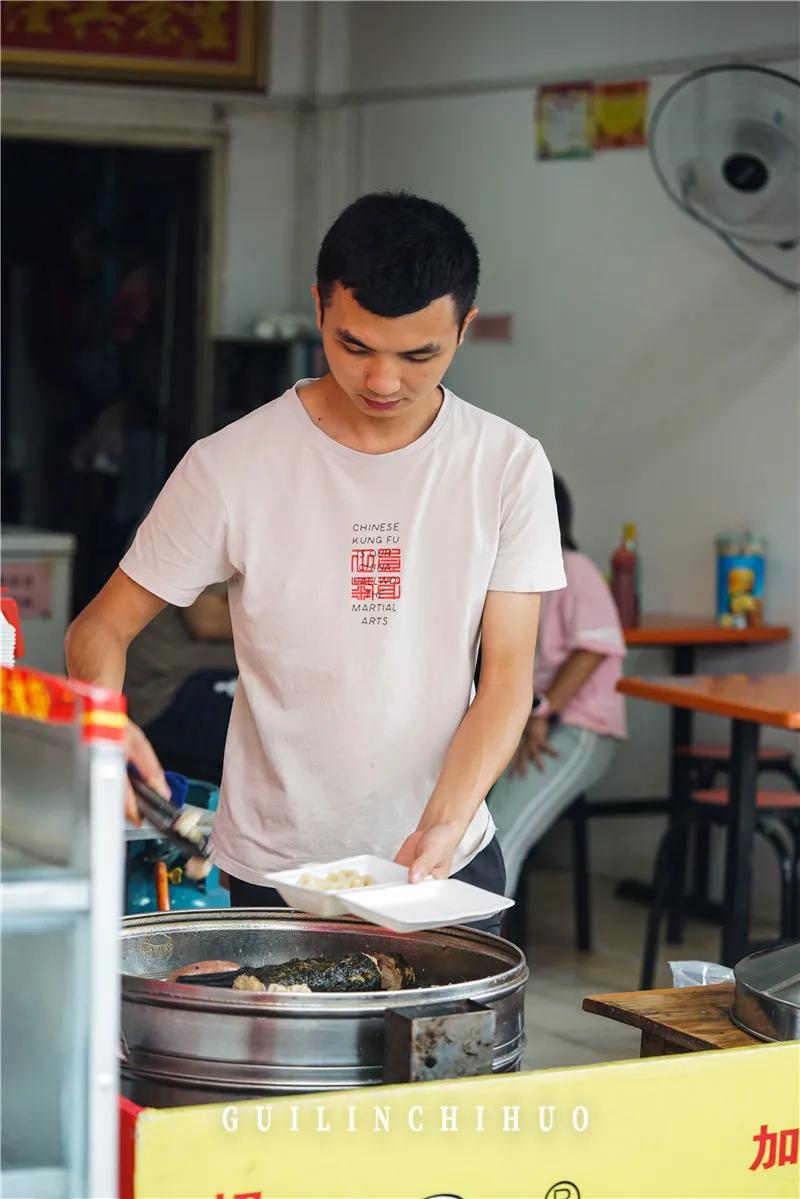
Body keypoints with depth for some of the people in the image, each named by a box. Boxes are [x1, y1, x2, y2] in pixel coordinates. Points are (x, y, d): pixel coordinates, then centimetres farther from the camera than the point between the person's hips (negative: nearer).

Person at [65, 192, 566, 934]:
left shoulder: (508, 467, -4)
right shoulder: (233, 466, -9)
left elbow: (507, 677, -5)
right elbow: (102, 627, -2)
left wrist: (444, 825, -20)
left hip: (449, 868, 1)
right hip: (271, 873, -1)